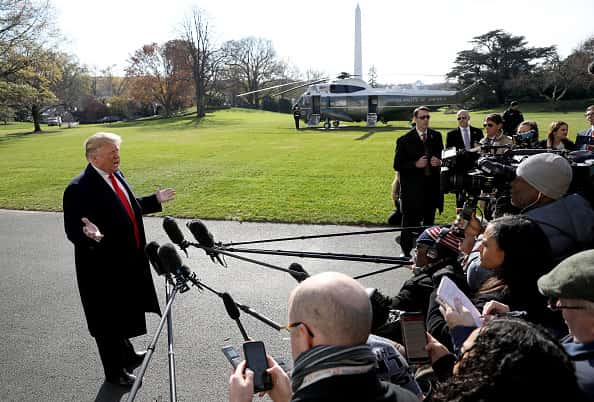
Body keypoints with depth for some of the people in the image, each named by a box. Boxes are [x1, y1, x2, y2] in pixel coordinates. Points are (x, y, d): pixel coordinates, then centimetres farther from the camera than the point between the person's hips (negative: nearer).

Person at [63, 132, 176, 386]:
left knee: (123, 315, 27)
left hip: (127, 262, 8)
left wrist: (155, 200, 16)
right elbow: (73, 231, -21)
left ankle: (127, 356, 48)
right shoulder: (79, 189, -22)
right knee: (109, 321, 9)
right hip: (102, 268, -8)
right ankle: (114, 372, 30)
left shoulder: (116, 175, 4)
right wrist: (89, 234, -42)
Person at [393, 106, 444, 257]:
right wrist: (416, 164, -19)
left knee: (429, 220, 13)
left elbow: (442, 156, 17)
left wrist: (439, 161, -6)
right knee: (410, 220, 2)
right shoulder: (404, 140, -5)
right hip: (412, 188, -4)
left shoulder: (436, 136, 8)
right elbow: (397, 165, -6)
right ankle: (406, 251, 14)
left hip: (432, 187, 4)